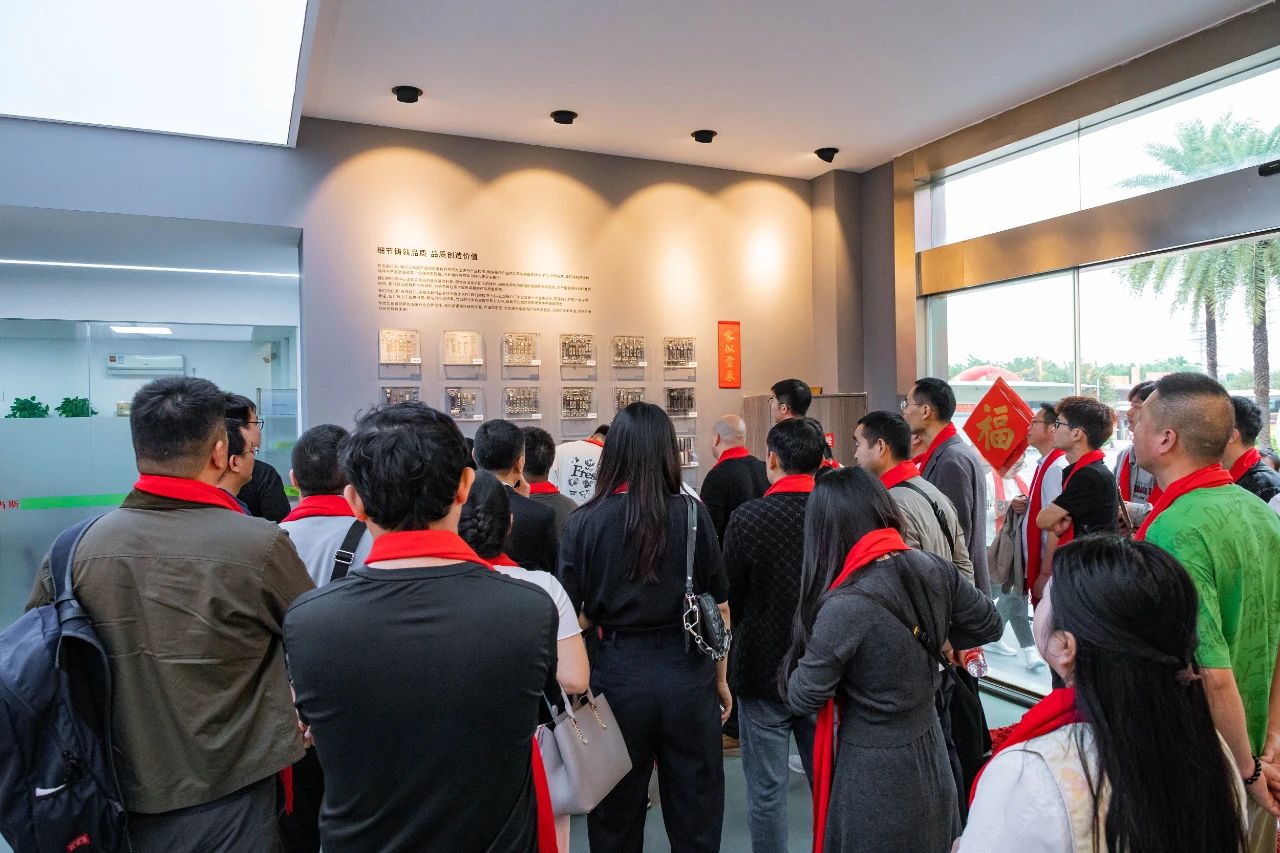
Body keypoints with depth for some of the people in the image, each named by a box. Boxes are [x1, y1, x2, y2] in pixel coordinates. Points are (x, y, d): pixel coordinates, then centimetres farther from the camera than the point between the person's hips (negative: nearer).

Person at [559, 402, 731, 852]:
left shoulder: (585, 522, -10)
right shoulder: (692, 514, -8)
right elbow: (719, 607, -3)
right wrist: (721, 680, 10)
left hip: (617, 673, 0)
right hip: (687, 674, 1)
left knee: (616, 814, 19)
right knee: (696, 811, 19)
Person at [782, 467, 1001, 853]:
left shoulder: (845, 606, -30)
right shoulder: (936, 569, -12)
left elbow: (802, 699, -17)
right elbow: (988, 625, 7)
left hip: (874, 772, -6)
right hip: (931, 750, 6)